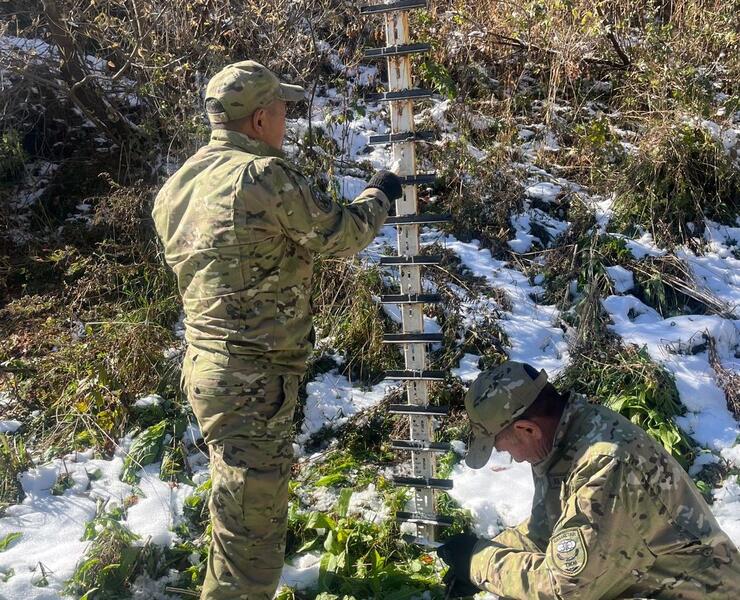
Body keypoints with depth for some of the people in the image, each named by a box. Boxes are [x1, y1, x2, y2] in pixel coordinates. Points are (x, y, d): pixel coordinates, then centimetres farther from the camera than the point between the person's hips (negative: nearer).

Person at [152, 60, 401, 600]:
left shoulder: (180, 184, 10)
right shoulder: (264, 176, -16)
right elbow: (343, 234, -8)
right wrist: (380, 194, 11)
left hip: (208, 364, 10)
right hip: (252, 379, -10)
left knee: (242, 513, 28)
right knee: (252, 535, 1)